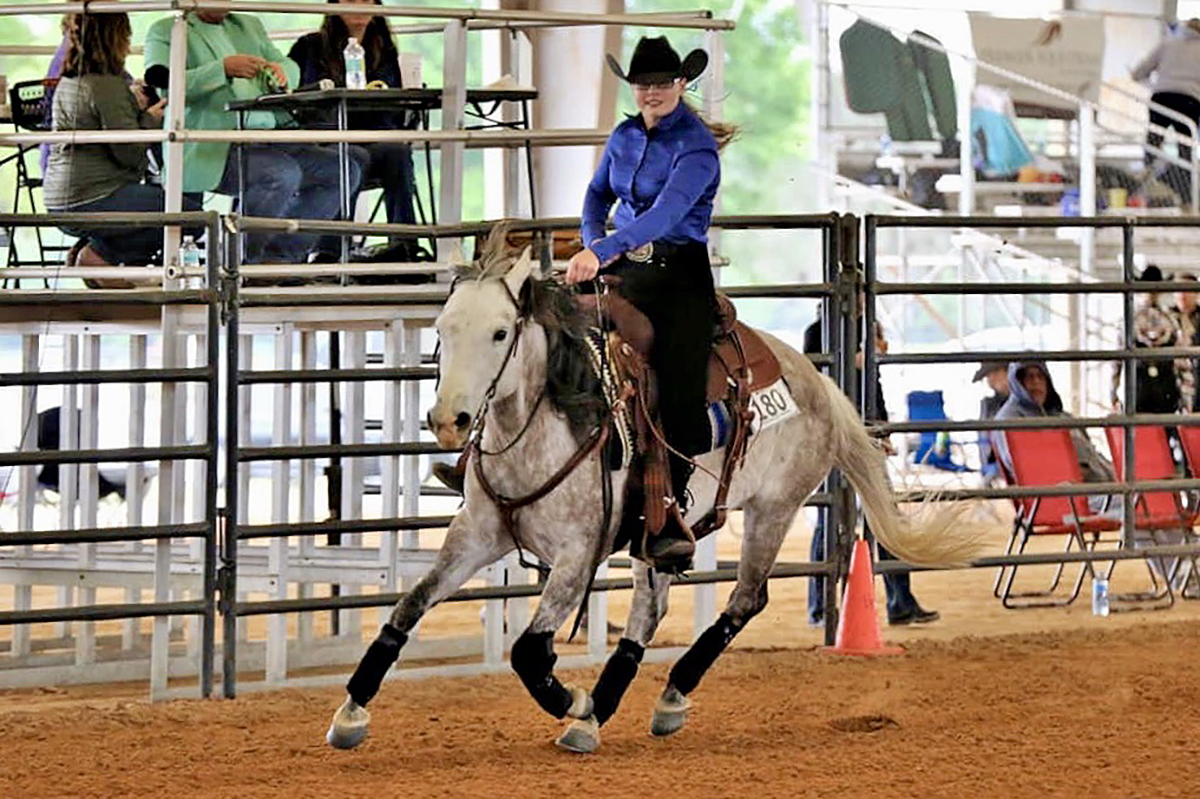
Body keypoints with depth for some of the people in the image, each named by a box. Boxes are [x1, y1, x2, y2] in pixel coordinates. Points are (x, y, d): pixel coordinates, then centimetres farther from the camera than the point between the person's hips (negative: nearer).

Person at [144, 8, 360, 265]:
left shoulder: (249, 26, 24)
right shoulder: (165, 32, 4)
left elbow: (291, 67, 20)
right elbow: (162, 82, -13)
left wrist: (280, 73, -6)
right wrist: (224, 69, -23)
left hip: (264, 138, 7)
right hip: (210, 148, -7)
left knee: (344, 170, -7)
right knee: (284, 173, -32)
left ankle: (282, 255, -3)